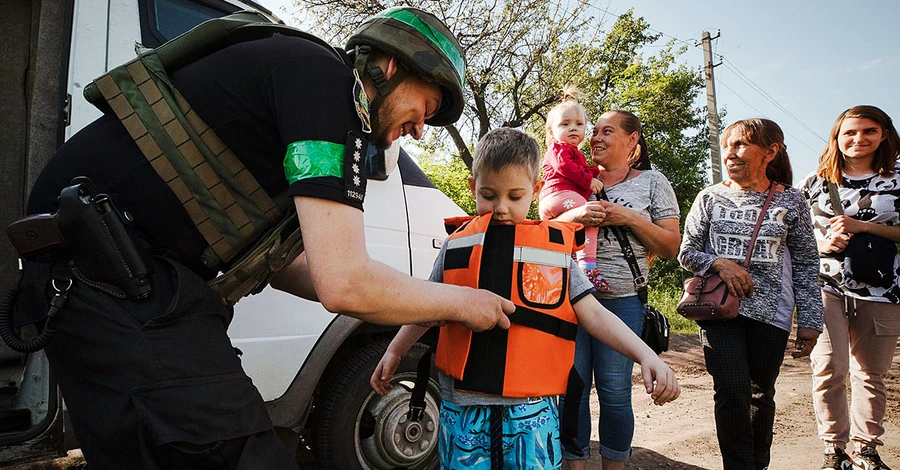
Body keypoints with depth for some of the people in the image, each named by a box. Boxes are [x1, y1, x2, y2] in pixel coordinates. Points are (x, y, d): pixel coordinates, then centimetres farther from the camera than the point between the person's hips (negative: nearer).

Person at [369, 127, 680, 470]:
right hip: (463, 401, 2)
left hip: (532, 404, -1)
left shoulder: (554, 247, 2)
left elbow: (594, 315, -1)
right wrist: (394, 352, 20)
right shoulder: (457, 245, 5)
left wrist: (645, 354, -14)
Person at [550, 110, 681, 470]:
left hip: (623, 301, -2)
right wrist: (575, 215, -12)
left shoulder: (653, 183, 8)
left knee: (614, 391, 2)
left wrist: (631, 218, -9)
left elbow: (670, 247, 5)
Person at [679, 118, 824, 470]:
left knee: (762, 395, 10)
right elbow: (687, 252, 7)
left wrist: (810, 320, 1)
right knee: (732, 394, -10)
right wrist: (720, 263, -12)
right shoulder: (710, 197, 5)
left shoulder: (790, 201, 5)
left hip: (771, 313, 1)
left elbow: (806, 265, 7)